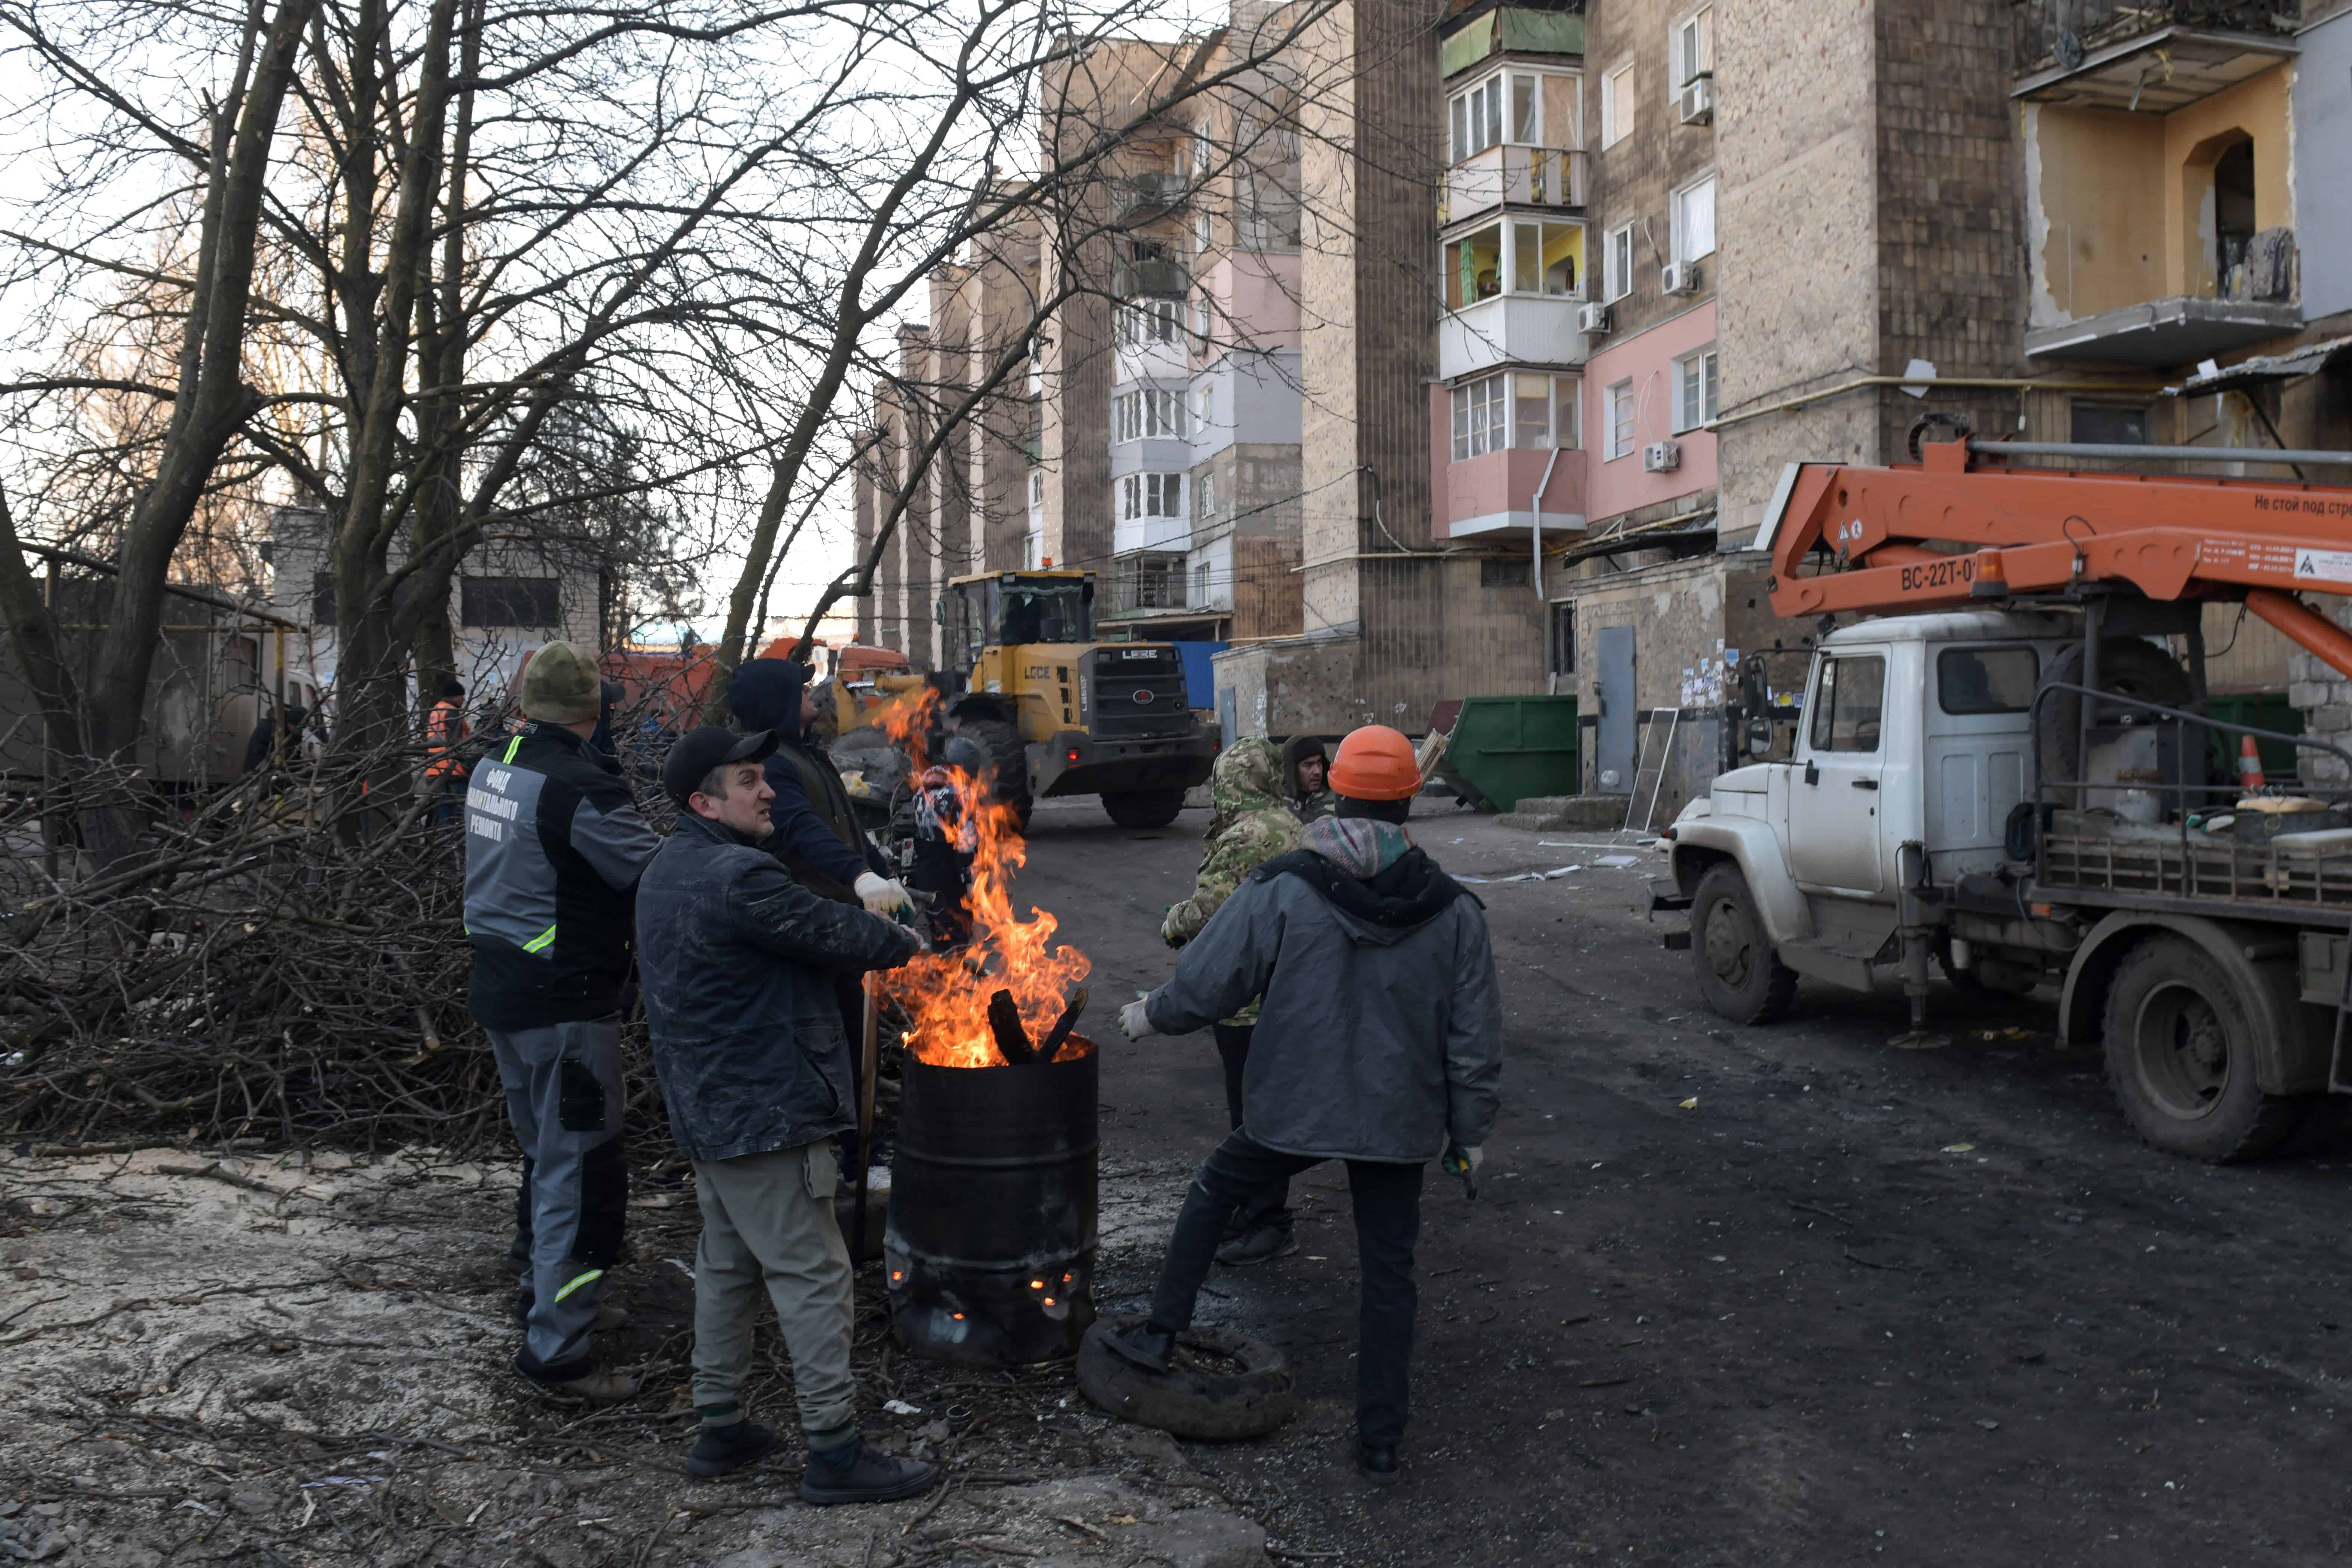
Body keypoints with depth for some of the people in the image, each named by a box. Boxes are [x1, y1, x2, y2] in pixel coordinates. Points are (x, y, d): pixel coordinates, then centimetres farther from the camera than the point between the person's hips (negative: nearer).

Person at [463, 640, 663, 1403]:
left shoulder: (493, 768, 6)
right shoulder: (579, 785, -21)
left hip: (499, 988, 9)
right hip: (564, 1002, -9)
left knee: (545, 1151, 24)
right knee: (580, 1168, -2)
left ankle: (543, 1288, 40)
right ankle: (556, 1346, 3)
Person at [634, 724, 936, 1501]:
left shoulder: (667, 873, 12)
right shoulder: (737, 877, -22)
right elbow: (835, 933, -15)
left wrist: (874, 940, 6)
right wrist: (905, 941, 4)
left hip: (707, 1108, 10)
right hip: (765, 1110, -10)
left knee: (725, 1265, 18)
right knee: (811, 1274, -3)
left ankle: (721, 1427, 28)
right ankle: (834, 1451, 3)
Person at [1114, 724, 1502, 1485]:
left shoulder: (1282, 890, -12)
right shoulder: (1452, 910, -4)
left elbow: (1205, 984, -5)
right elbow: (1475, 1039, 1)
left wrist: (1150, 1015, 15)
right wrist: (1469, 1131, 12)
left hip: (1293, 1110, -1)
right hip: (1401, 1122, 2)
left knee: (1212, 1192, 24)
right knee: (1388, 1272, 12)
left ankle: (1160, 1334, 29)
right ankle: (1380, 1443, 18)